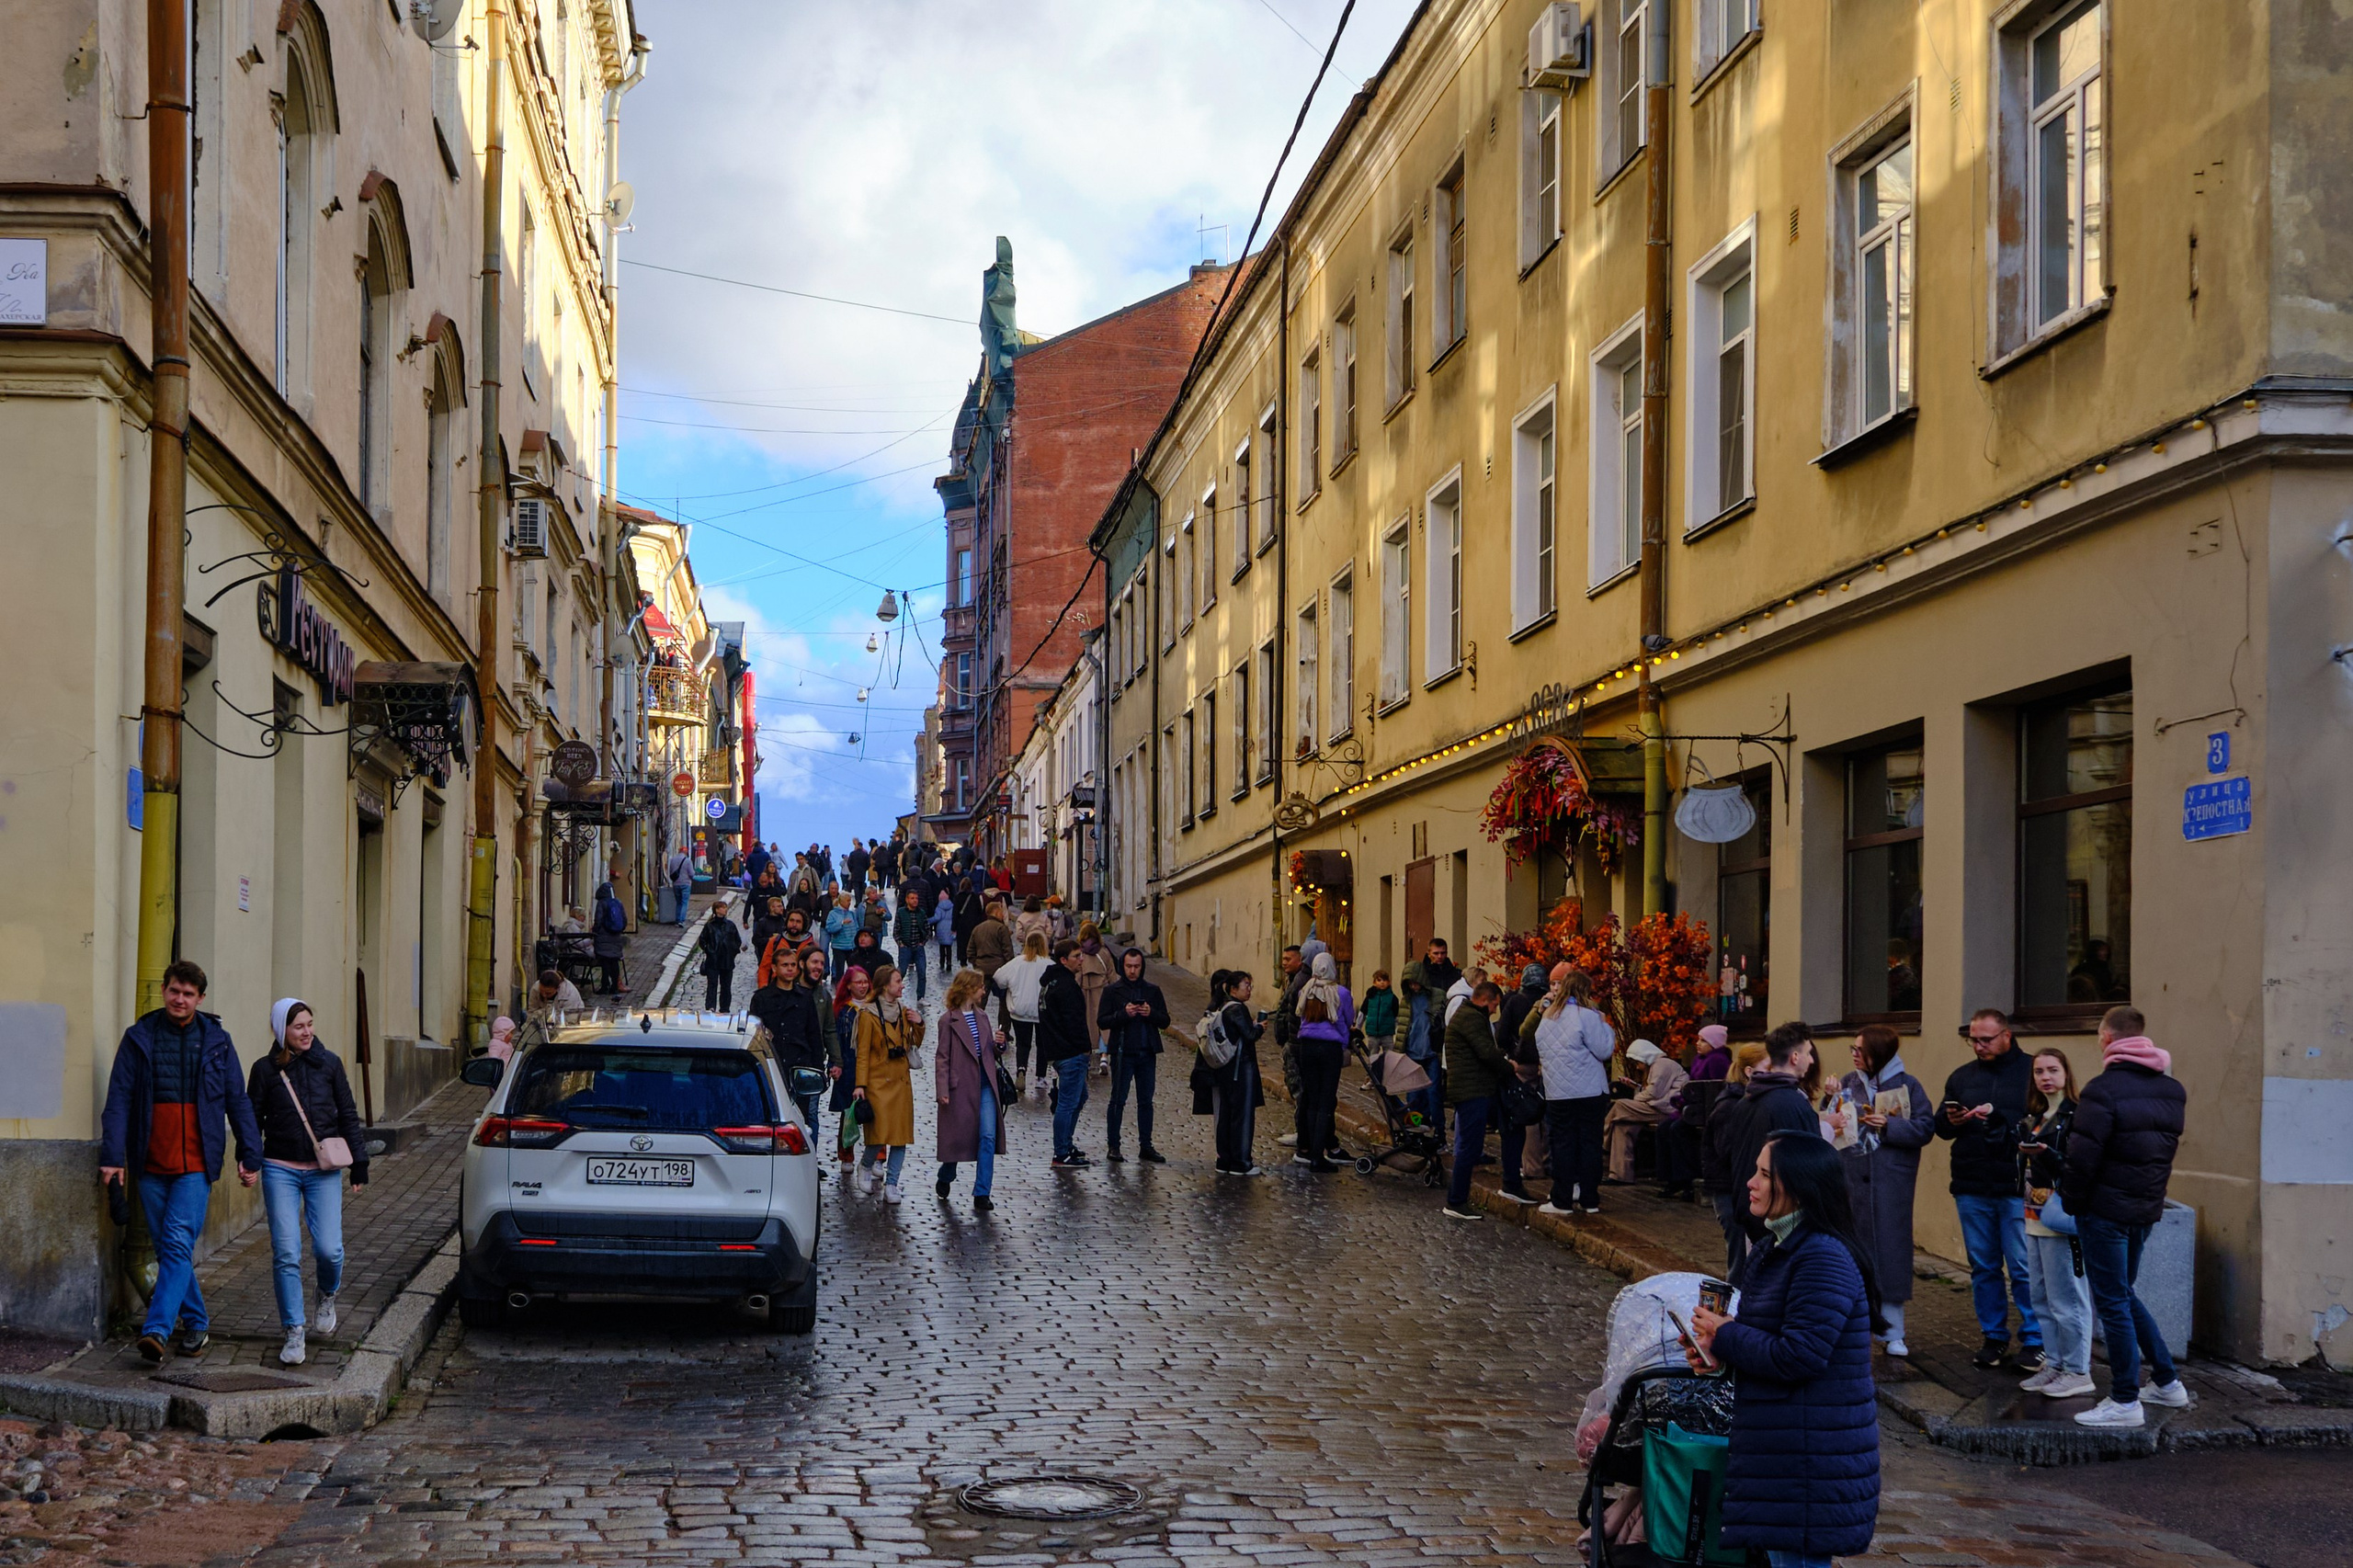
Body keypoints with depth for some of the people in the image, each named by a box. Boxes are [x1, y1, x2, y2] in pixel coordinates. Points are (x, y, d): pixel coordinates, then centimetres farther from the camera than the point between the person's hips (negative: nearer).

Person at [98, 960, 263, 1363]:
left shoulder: (216, 1041, 4)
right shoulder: (138, 1038, 4)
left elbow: (238, 1102, 9)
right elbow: (118, 1100, 0)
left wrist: (249, 1156, 7)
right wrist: (112, 1155, -8)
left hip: (196, 1164, -2)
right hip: (150, 1164, 2)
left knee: (178, 1244, -14)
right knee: (167, 1249, 8)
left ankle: (157, 1329, -18)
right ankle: (196, 1323, 22)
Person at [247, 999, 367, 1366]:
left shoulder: (328, 1064, 5)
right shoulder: (265, 1070, 2)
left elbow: (348, 1115, 10)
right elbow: (252, 1119, 6)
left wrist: (359, 1162, 8)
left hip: (324, 1171, 1)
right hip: (281, 1170, -1)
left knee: (328, 1249, -9)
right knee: (286, 1253, -6)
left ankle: (327, 1296, 25)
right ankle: (294, 1333, 2)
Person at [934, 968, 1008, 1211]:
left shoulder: (981, 1016, 11)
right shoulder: (949, 1020, -6)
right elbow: (942, 1057, -7)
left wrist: (999, 1045, -4)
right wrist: (943, 1090, -14)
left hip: (985, 1084, 5)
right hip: (961, 1086, -5)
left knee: (988, 1136, -6)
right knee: (957, 1136, 6)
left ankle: (982, 1194, -4)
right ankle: (945, 1179, 34)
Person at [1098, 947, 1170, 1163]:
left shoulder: (1152, 991, 9)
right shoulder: (1113, 991, 0)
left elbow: (1165, 1021, 8)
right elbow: (1102, 1020, -5)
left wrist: (1151, 1013, -12)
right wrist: (1123, 1014, -20)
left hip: (1147, 1054, 3)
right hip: (1123, 1053, -3)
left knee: (1146, 1101, 7)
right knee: (1118, 1100, -1)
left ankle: (1146, 1147, 13)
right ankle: (1113, 1146, 5)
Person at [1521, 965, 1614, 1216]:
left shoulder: (1547, 1016, 8)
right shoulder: (1587, 1016, -11)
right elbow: (1604, 1050, -10)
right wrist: (1607, 1028, 4)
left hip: (1557, 1091, 4)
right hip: (1590, 1091, -4)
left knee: (1562, 1142, 6)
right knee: (1589, 1142, 3)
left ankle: (1562, 1200, 4)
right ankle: (1589, 1200, 5)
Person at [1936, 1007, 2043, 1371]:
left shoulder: (2030, 1071, -3)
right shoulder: (1961, 1076, 13)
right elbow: (1940, 1127, 14)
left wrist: (1998, 1118, -21)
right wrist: (1951, 1121, -8)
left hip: (2017, 1188, -5)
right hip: (1972, 1188, 5)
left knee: (2023, 1269, -3)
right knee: (1983, 1267, 11)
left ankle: (2034, 1341, 6)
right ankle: (1994, 1337, 20)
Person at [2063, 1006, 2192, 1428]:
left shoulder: (2104, 1089, -17)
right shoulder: (2173, 1090, 7)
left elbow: (2082, 1156, -18)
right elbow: (2170, 1147, 10)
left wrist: (2072, 1201, -5)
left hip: (2106, 1211, -7)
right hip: (2147, 1209, 7)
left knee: (2113, 1303, 0)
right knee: (2124, 1295, 22)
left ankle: (2125, 1401, 4)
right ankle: (2167, 1382, 25)